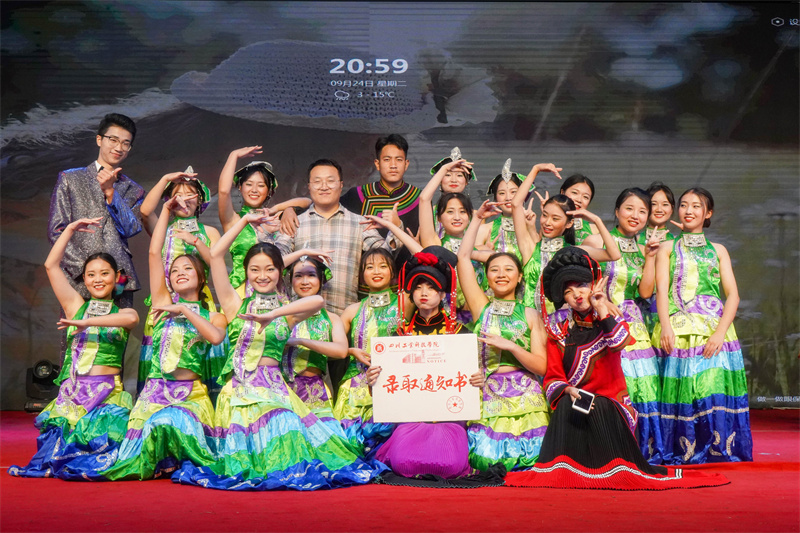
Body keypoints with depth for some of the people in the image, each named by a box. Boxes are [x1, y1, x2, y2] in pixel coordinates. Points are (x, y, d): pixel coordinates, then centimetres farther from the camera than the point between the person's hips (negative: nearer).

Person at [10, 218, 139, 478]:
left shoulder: (123, 313, 11)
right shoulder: (76, 306, 16)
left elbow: (132, 318, -16)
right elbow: (51, 265, 11)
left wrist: (88, 323, -18)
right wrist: (70, 229, 11)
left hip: (108, 396, -1)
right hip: (71, 395, 2)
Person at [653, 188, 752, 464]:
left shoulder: (718, 250, 17)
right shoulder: (668, 248, 15)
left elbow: (733, 295, 7)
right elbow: (661, 290, 3)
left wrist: (720, 332, -9)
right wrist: (665, 327, -14)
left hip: (715, 332, 1)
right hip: (679, 332, -1)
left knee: (716, 387, -9)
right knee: (682, 392, -8)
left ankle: (720, 452, 0)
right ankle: (684, 453, -1)